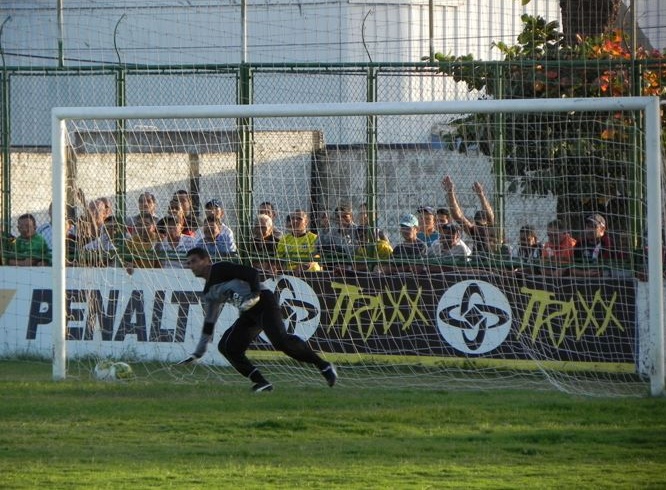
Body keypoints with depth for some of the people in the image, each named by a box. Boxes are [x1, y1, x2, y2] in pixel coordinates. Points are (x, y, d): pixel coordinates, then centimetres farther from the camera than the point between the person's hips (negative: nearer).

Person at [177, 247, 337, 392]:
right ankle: (261, 382, -5)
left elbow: (252, 273, -12)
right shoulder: (208, 293, 21)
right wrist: (198, 352, 27)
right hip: (248, 314, 9)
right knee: (226, 347, -3)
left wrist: (255, 295, -23)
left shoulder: (220, 269, -3)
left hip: (263, 302, -9)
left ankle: (323, 366, -24)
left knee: (280, 340, -27)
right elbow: (209, 322, 27)